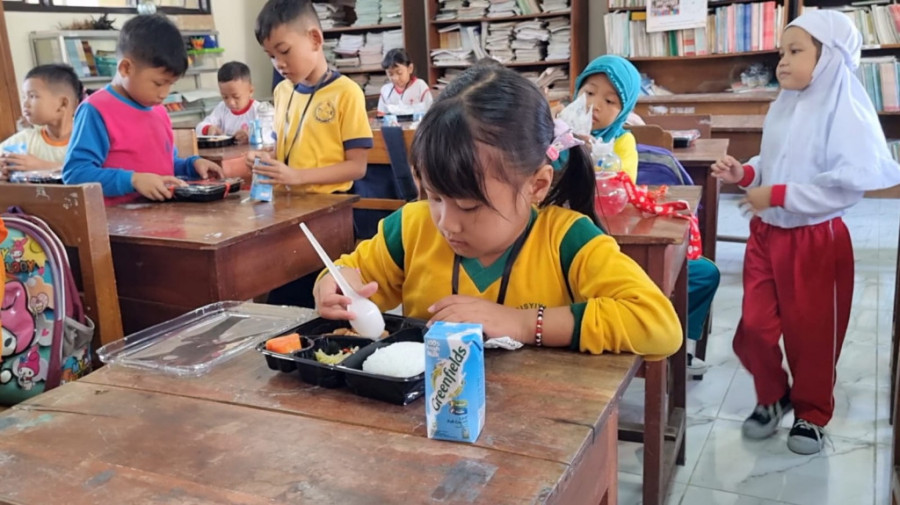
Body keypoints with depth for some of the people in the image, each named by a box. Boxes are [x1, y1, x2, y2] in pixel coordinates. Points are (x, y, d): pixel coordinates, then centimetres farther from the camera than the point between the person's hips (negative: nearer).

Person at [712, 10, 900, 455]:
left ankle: (811, 413, 31)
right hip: (767, 233, 6)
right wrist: (744, 173, -4)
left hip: (816, 240, -6)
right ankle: (772, 397, 33)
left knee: (811, 334, 10)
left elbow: (849, 184, -25)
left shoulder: (845, 111, -16)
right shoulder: (782, 108, 6)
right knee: (754, 328, 9)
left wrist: (778, 196, -25)